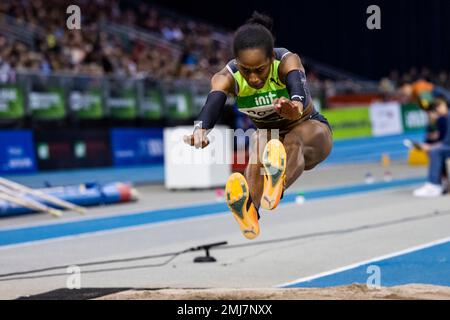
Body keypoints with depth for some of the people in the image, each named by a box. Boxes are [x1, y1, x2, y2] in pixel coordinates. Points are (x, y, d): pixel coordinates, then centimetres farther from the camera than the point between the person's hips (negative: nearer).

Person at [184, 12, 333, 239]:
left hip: (311, 130, -3)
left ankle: (276, 189, -69)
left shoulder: (288, 62, -26)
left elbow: (296, 83, -49)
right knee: (260, 144, -34)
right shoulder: (227, 78, -21)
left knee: (294, 140, -38)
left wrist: (296, 104, -73)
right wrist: (201, 129, -64)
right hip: (270, 136, 3)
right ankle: (249, 213, -57)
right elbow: (213, 103, -41)